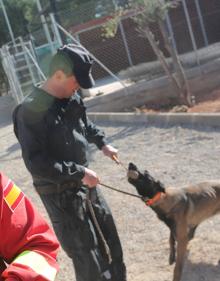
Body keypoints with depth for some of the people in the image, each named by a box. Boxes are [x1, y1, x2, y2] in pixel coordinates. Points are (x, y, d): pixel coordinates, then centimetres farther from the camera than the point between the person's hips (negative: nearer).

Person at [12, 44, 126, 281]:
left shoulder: (71, 97, 1)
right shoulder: (32, 111, -24)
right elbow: (36, 163, -27)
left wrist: (102, 143, 10)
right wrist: (80, 172, -23)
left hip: (84, 183, 8)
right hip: (60, 193, -8)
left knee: (108, 237, 20)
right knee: (85, 251, 0)